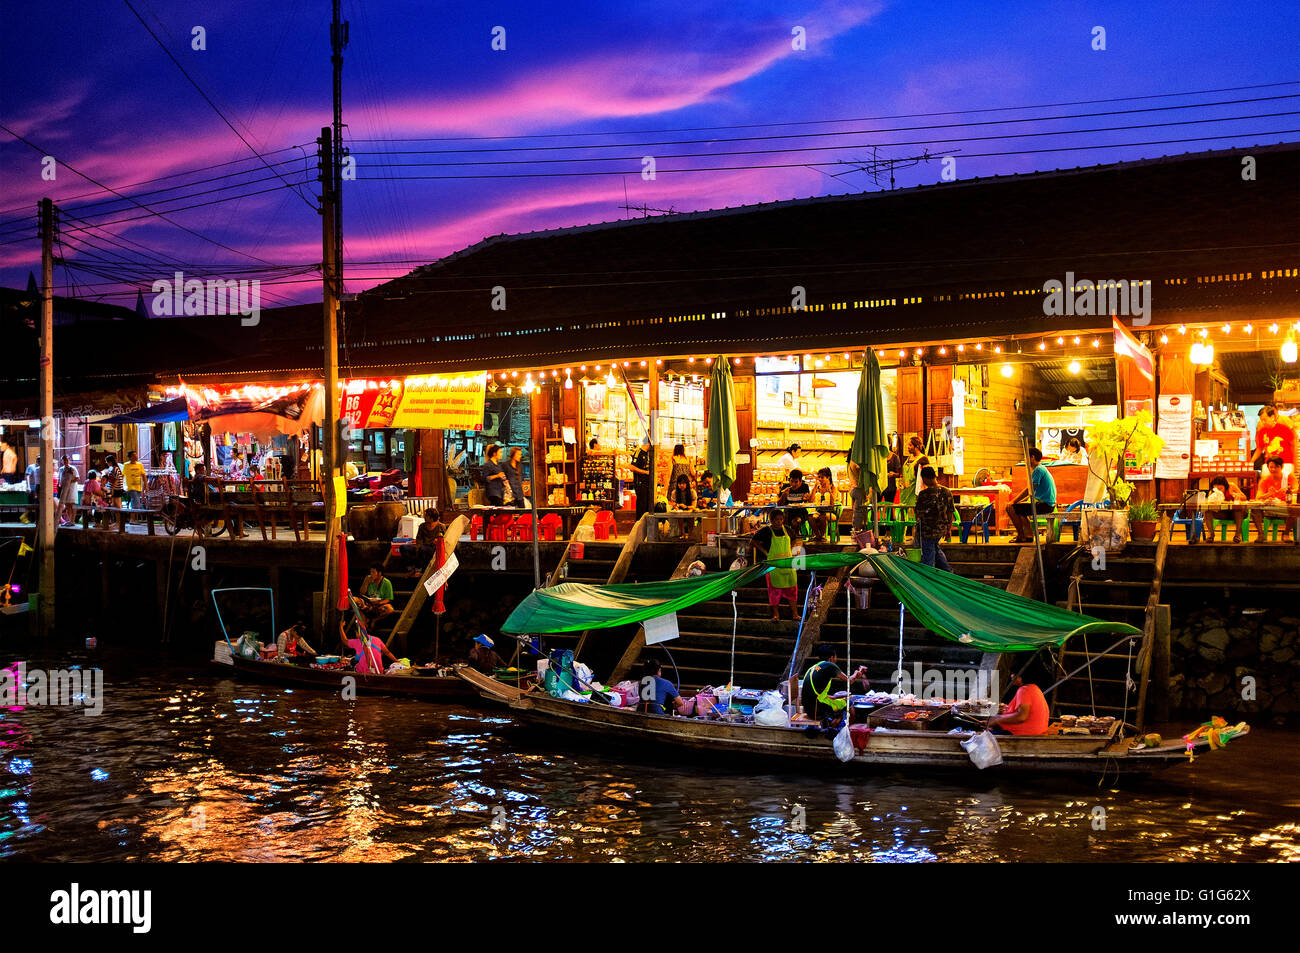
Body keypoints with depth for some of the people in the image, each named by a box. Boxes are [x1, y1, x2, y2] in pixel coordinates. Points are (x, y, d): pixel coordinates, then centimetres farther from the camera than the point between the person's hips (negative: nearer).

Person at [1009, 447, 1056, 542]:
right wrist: (1019, 501, 15)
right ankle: (1029, 535, 20)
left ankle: (1021, 536, 0)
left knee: (1011, 508, -13)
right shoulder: (1042, 468, 19)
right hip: (1049, 504, 11)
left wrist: (1014, 502, -10)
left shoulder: (1038, 470, -14)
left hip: (1044, 505, -11)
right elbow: (1033, 491, 22)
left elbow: (1029, 490, -18)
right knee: (1019, 508, 28)